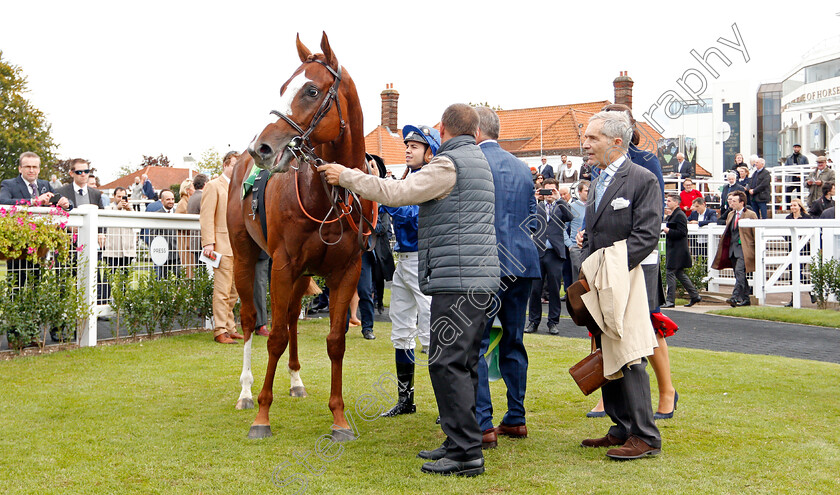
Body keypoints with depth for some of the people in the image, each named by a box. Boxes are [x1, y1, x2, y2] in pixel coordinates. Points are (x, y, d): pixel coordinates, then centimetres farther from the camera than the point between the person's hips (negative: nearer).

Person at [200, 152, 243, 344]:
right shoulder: (213, 186, -2)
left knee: (234, 291, 11)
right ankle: (220, 331, -3)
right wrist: (208, 243, -18)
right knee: (222, 290, -7)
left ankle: (229, 328, 19)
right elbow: (207, 216, -10)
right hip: (223, 245, -7)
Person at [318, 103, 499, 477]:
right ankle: (461, 442, 20)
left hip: (456, 279, -10)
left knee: (448, 363, -9)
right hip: (480, 279, 10)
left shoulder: (449, 163, -9)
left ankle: (466, 454, -7)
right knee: (463, 363, 14)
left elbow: (395, 193, -14)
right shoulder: (478, 160, 21)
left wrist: (346, 176, -4)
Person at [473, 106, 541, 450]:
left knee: (475, 344, -4)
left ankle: (482, 425, -6)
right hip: (522, 263, 7)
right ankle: (516, 419, 21)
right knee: (513, 342, 15)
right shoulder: (522, 167, 16)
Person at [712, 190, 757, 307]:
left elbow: (756, 234, -3)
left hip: (744, 248, -7)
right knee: (739, 275, 10)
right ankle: (745, 299, 17)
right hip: (732, 248, 7)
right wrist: (723, 245, 19)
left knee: (739, 271, -19)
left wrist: (757, 252, -6)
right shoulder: (730, 215, 17)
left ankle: (735, 297, -24)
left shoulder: (750, 215, -3)